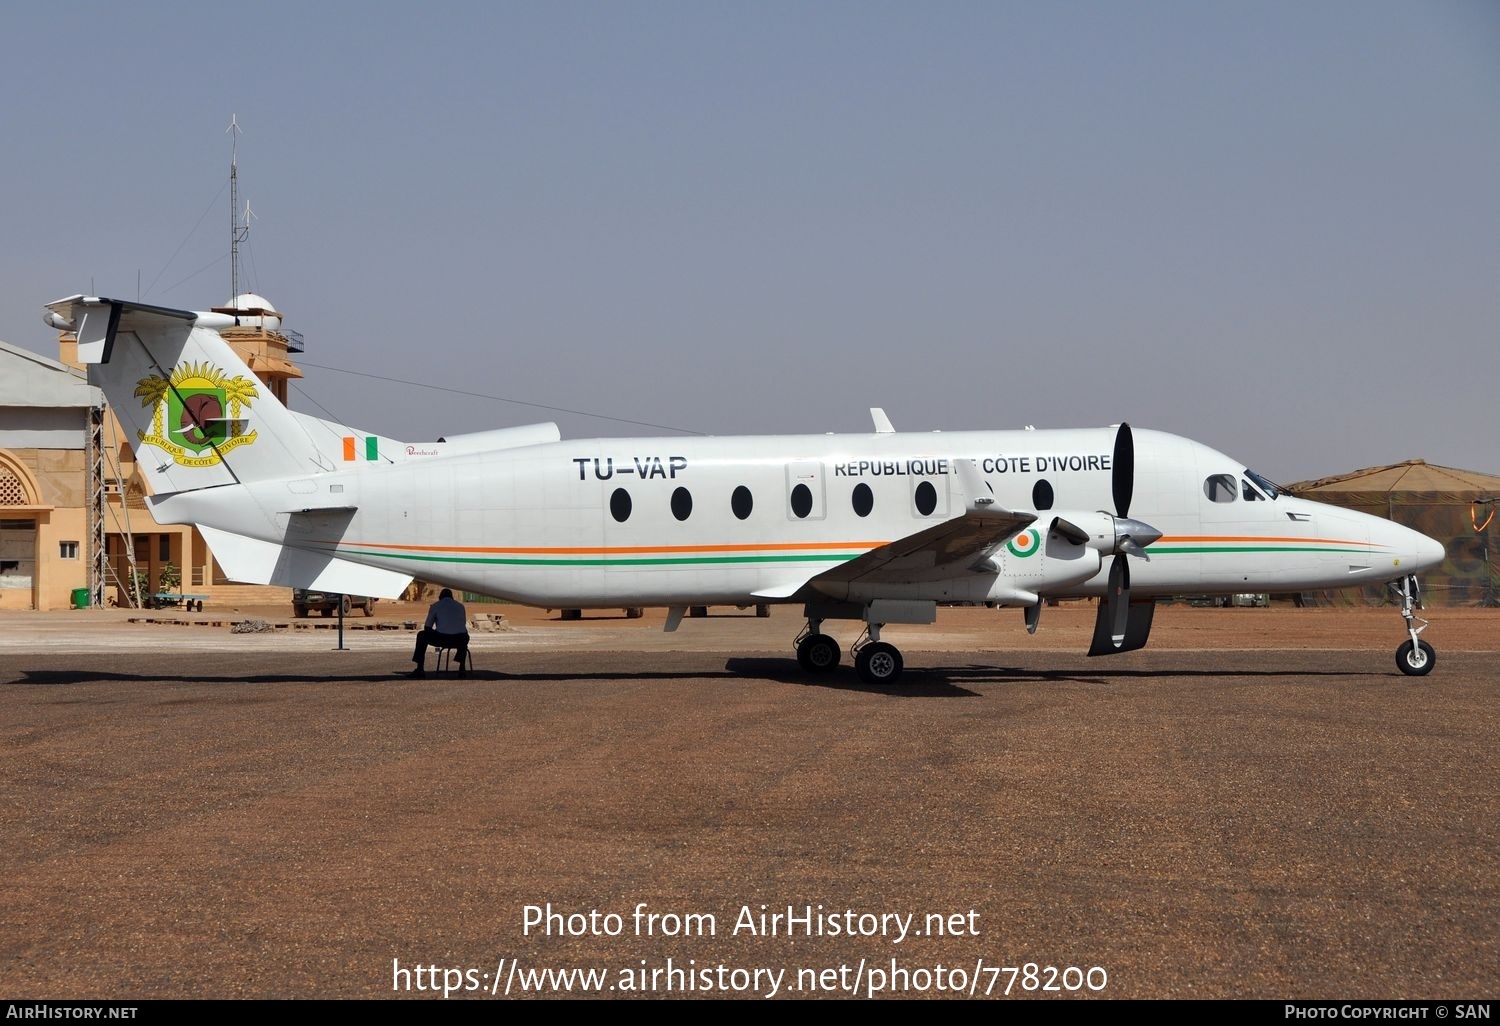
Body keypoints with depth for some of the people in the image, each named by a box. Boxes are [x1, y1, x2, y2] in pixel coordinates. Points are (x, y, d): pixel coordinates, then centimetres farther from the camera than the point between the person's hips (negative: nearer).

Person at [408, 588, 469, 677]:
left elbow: (427, 627, 15)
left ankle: (420, 669, 18)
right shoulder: (461, 606, 22)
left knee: (422, 635, 24)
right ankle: (462, 668, 28)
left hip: (442, 639, -3)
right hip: (460, 640, 3)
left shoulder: (435, 606, 12)